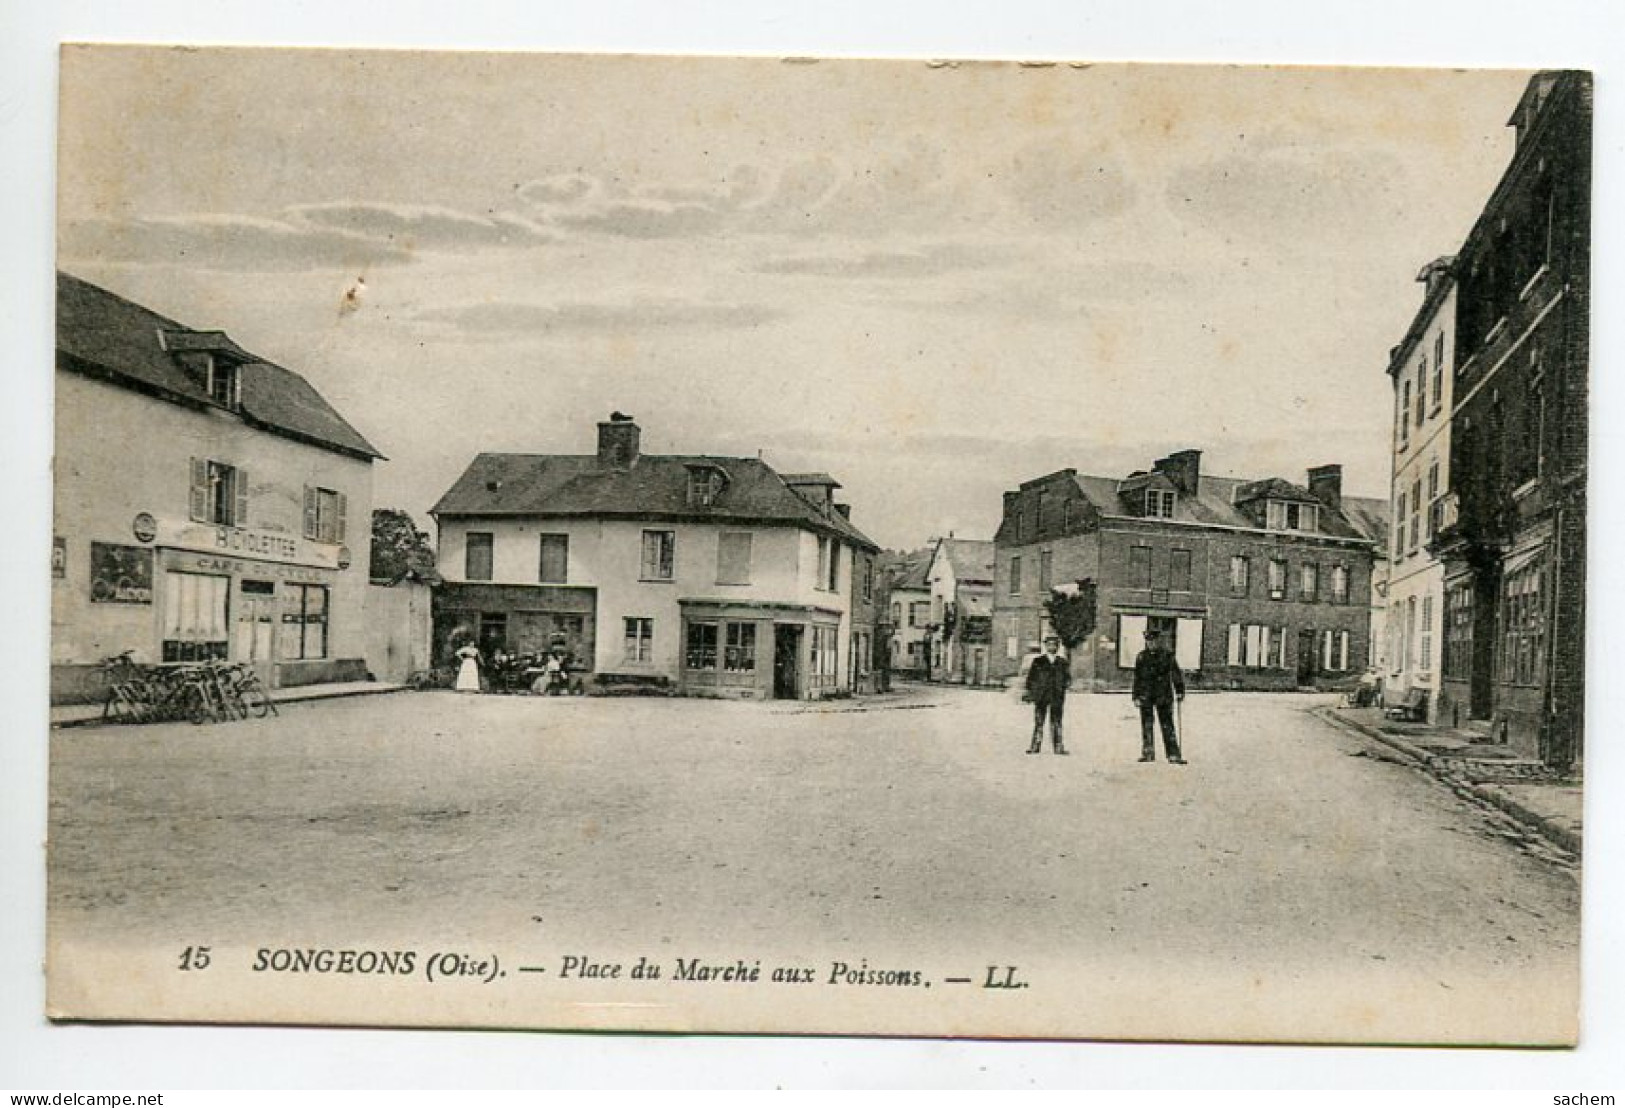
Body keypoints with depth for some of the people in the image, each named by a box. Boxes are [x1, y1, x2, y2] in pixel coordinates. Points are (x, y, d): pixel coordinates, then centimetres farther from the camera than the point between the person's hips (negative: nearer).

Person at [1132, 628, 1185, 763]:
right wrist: (1136, 697, 4)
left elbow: (1176, 673, 3)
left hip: (1164, 695, -2)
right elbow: (1137, 678, 8)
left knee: (1167, 726, -2)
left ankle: (1173, 755, -1)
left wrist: (1179, 691, -4)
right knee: (1146, 725, 5)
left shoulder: (1167, 654, 1)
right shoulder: (1142, 657, 5)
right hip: (1146, 696, 2)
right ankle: (1148, 753, 14)